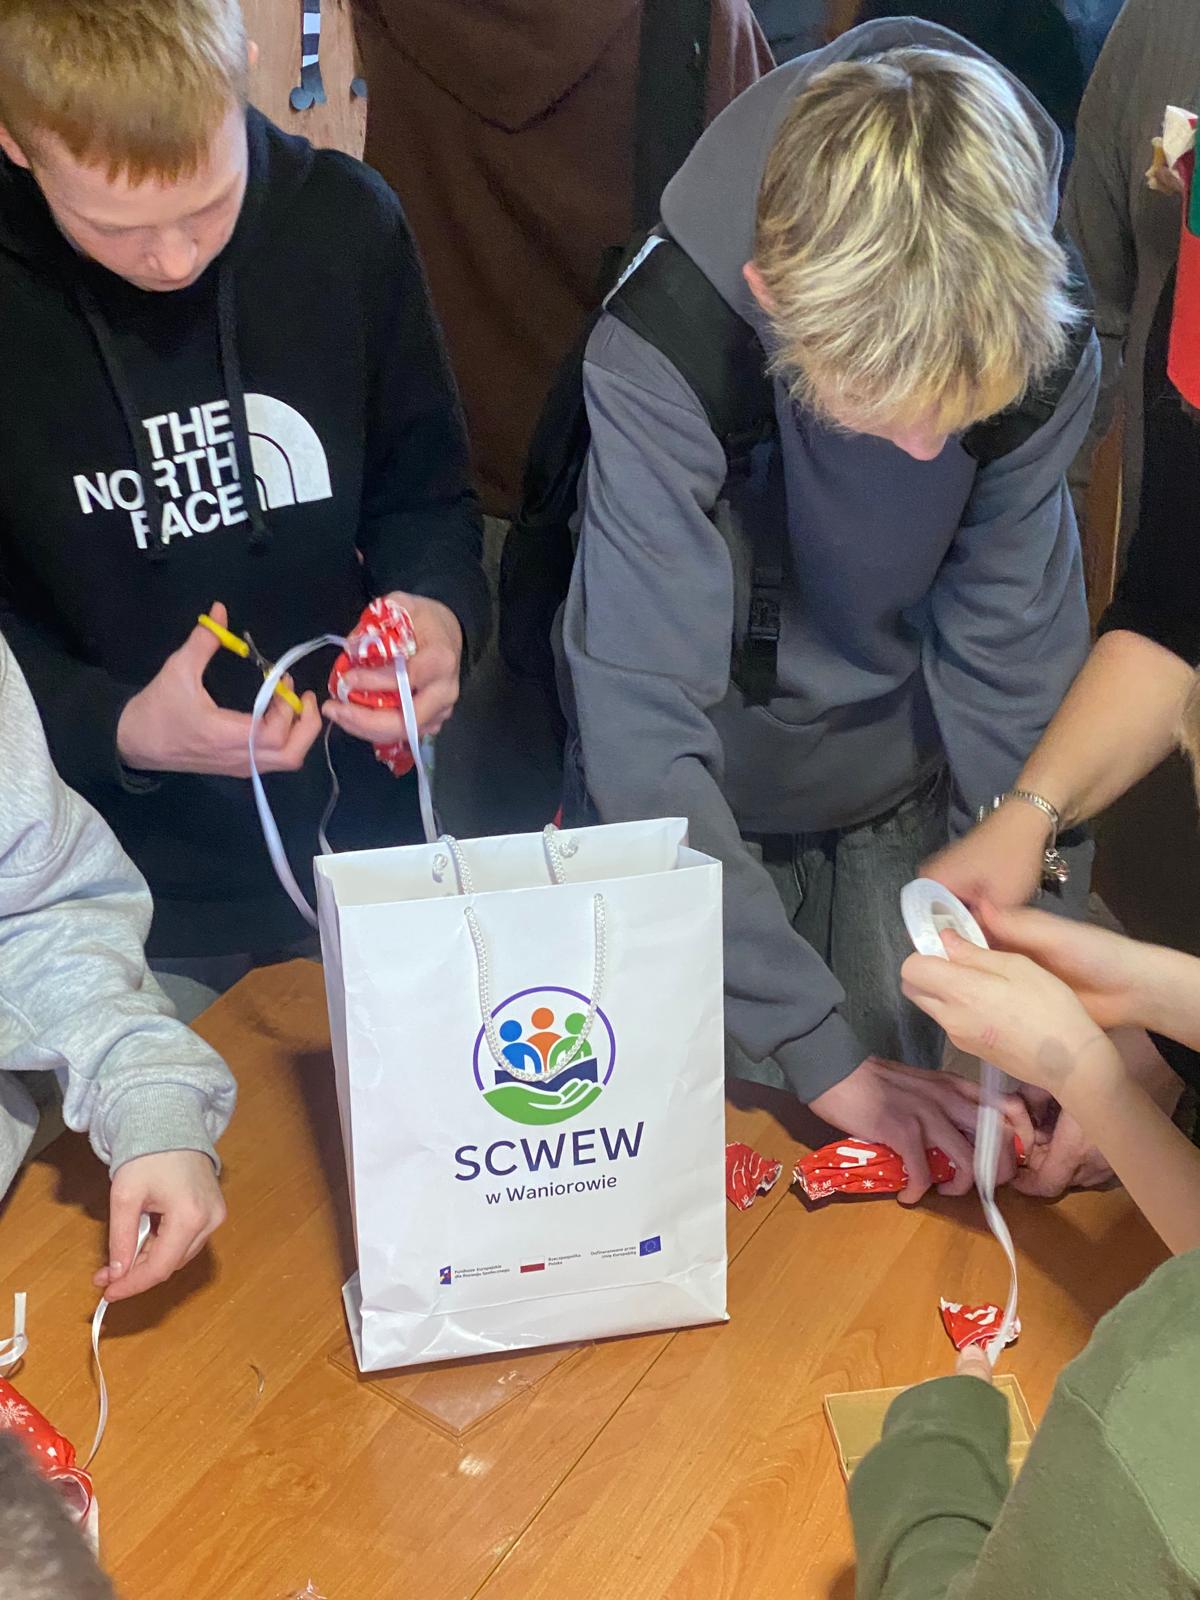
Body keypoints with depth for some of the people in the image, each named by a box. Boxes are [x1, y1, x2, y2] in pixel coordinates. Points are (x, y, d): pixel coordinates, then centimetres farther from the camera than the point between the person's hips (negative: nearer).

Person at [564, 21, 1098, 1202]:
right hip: (714, 803, -2)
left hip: (904, 792, 3)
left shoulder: (1040, 340, -23)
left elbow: (1015, 662, -15)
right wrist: (821, 1049, -31)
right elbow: (647, 739, -32)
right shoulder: (655, 358, -33)